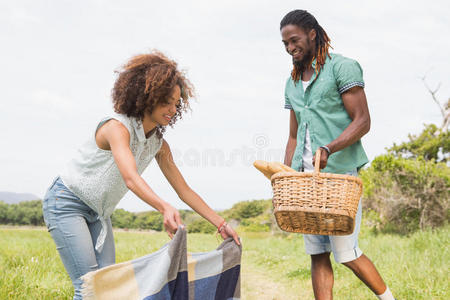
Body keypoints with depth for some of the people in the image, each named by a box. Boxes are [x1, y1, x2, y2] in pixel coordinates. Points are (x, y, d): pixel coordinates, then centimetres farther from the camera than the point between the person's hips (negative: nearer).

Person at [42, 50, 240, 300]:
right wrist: (165, 209, -56)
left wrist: (221, 224, -6)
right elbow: (131, 179, -41)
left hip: (98, 213, 8)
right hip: (66, 203, -7)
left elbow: (184, 191, 1)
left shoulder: (158, 143, -1)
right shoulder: (118, 126, -24)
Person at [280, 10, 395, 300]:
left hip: (339, 172, -6)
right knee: (317, 254, 4)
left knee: (346, 252, -4)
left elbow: (363, 121, -9)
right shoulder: (292, 82, 18)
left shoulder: (342, 67, -2)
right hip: (305, 176, 6)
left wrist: (328, 149, -23)